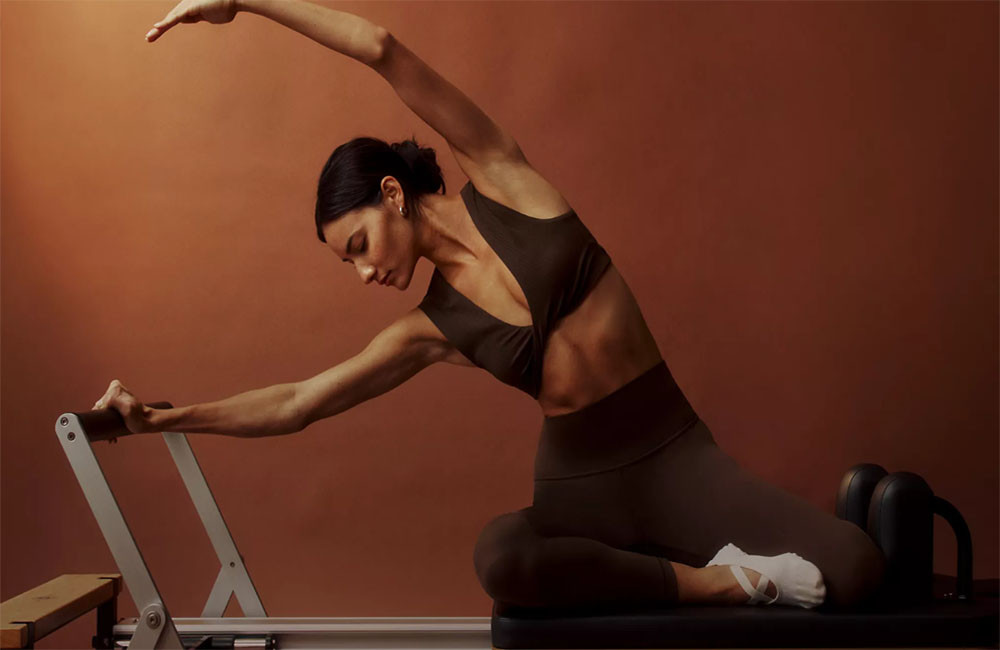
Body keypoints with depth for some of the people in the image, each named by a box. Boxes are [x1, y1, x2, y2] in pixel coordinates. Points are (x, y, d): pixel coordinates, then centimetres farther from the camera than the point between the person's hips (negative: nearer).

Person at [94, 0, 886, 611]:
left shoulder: (502, 179, -2)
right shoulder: (431, 331, 4)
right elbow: (294, 405, 7)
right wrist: (162, 417, 3)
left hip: (677, 457, -1)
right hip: (581, 486, 2)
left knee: (855, 567, -26)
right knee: (500, 558, -37)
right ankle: (730, 583, -17)